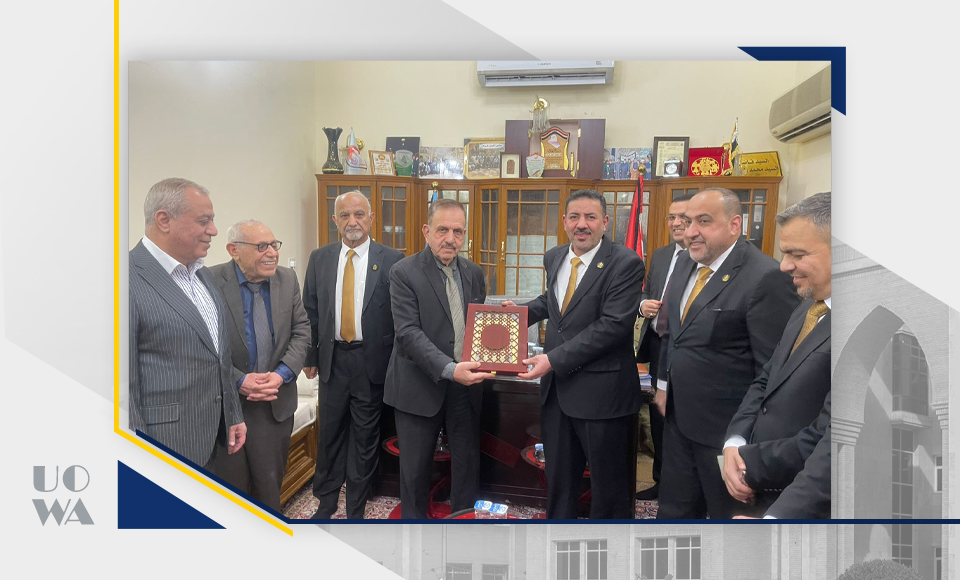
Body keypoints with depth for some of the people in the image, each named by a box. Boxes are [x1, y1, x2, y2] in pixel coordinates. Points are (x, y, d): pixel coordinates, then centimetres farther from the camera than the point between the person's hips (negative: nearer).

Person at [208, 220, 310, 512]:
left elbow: (301, 331, 1)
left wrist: (282, 374, -12)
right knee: (230, 484, 14)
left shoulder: (288, 279, 0)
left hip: (276, 401, 3)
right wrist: (239, 381, -18)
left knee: (269, 481, 16)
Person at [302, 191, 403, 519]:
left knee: (365, 437, 11)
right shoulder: (320, 258, 4)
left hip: (372, 360, -2)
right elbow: (309, 311, 8)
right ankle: (326, 502, 35)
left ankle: (356, 509, 29)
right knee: (329, 434, 15)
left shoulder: (391, 260, -7)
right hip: (332, 358, 3)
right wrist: (310, 356, 6)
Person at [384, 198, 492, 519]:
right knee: (415, 467, 13)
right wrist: (449, 369, -30)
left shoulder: (474, 273, 6)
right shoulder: (404, 273, -10)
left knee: (469, 463, 14)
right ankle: (413, 517, 36)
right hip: (420, 386, -4)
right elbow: (409, 332, -19)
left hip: (466, 385, 4)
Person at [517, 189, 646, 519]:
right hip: (556, 386, 6)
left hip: (601, 390, -6)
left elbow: (613, 325, -22)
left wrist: (554, 359, -24)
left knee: (609, 484, 13)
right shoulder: (554, 258, 8)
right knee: (558, 477, 22)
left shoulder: (626, 264, -14)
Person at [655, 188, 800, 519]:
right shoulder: (685, 265, 5)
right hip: (679, 418, 7)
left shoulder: (765, 278, -21)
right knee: (674, 510, 21)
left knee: (728, 513, 16)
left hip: (727, 429, -7)